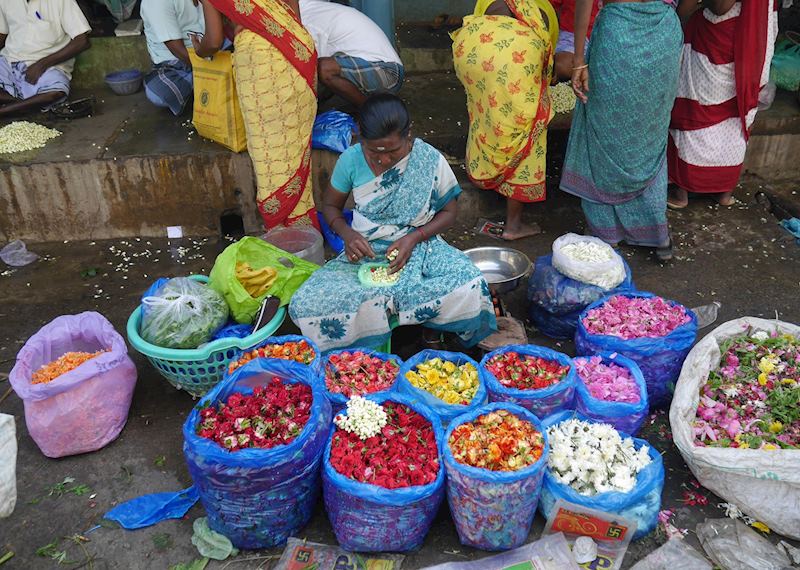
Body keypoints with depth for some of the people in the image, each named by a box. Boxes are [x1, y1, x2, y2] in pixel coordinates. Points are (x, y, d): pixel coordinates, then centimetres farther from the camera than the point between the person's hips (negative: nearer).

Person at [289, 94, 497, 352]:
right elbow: (331, 206, 8)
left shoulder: (430, 159, -10)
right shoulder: (351, 160, -7)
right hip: (365, 252, 1)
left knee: (470, 290, -33)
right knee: (305, 306, -25)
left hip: (419, 246, -1)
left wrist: (414, 237, -17)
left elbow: (449, 212, 1)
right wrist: (347, 234, -14)